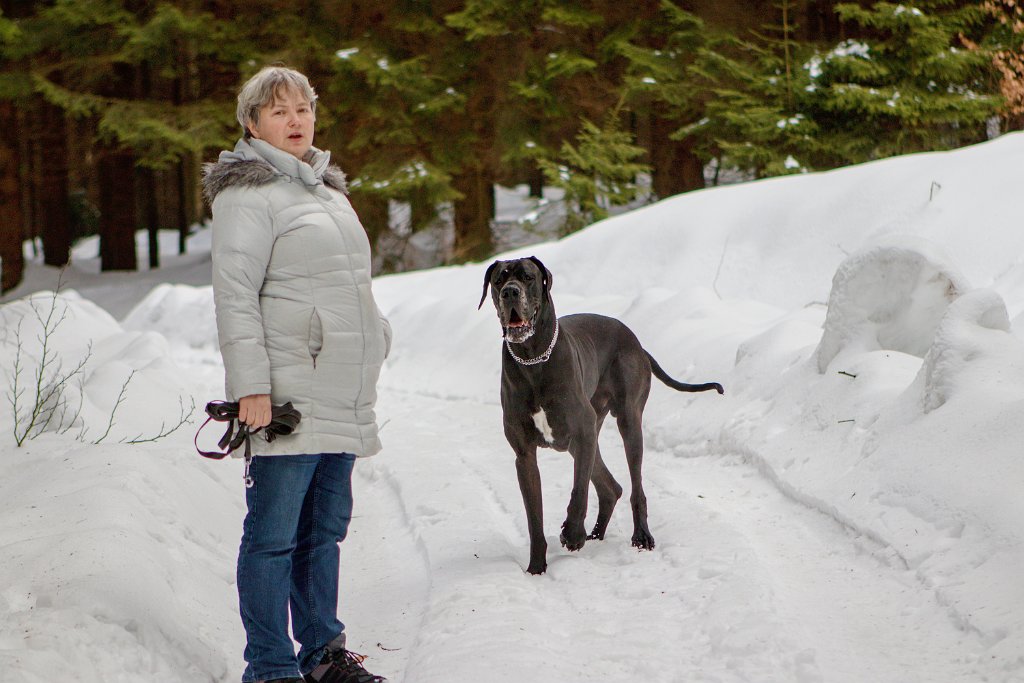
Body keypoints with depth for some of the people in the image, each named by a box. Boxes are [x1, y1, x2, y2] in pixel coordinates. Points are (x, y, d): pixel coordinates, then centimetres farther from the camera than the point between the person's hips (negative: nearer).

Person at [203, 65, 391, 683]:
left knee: (327, 527, 13)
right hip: (289, 394, -8)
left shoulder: (326, 187, 19)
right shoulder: (248, 192, -7)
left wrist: (377, 340, 23)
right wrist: (251, 386, -18)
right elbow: (234, 296, -13)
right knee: (275, 533, -5)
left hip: (343, 396, 8)